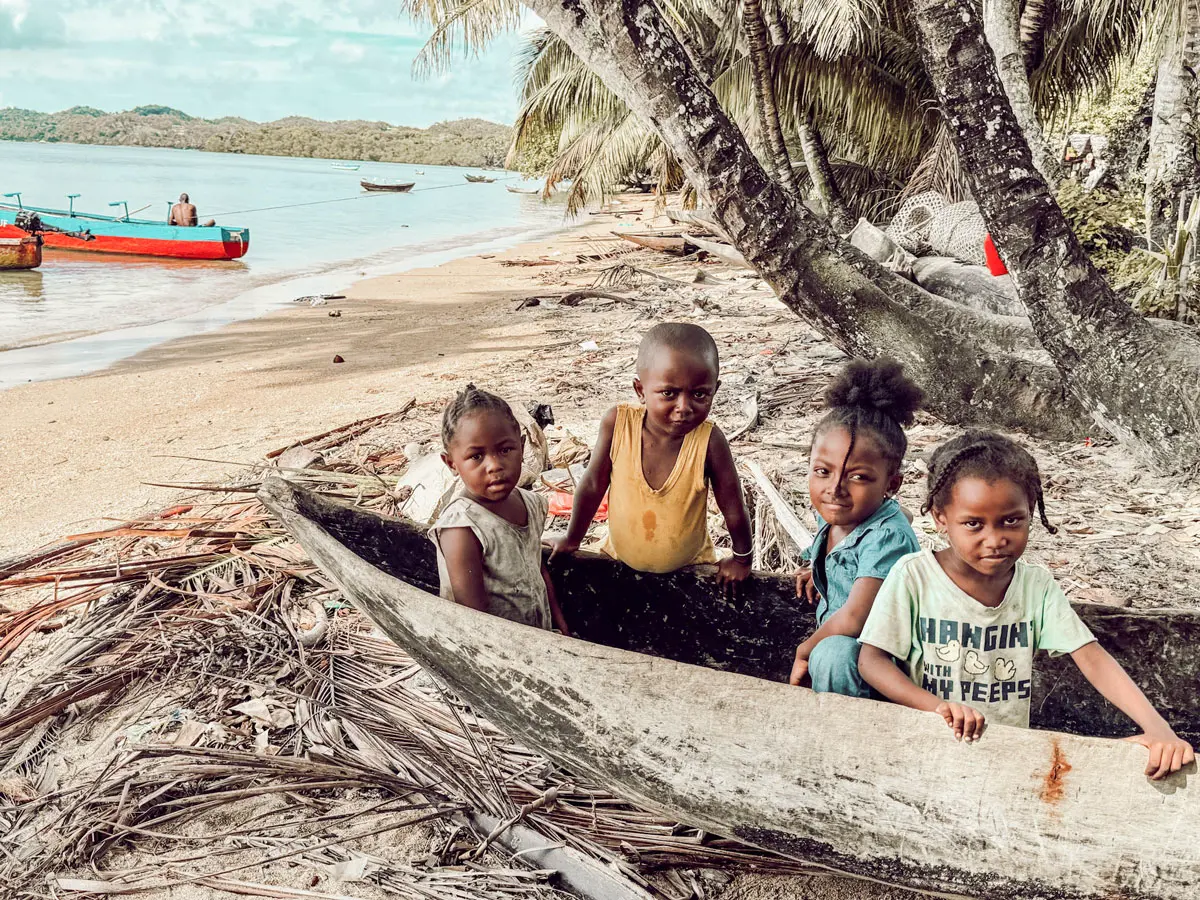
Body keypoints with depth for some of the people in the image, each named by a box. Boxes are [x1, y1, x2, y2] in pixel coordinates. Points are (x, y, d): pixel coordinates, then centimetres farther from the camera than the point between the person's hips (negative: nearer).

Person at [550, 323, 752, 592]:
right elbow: (593, 485, -10)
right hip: (620, 559, 2)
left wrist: (741, 559, -2)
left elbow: (733, 508, -15)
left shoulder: (709, 441, -29)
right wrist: (572, 541, 1)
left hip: (689, 568, -1)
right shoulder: (618, 424, -25)